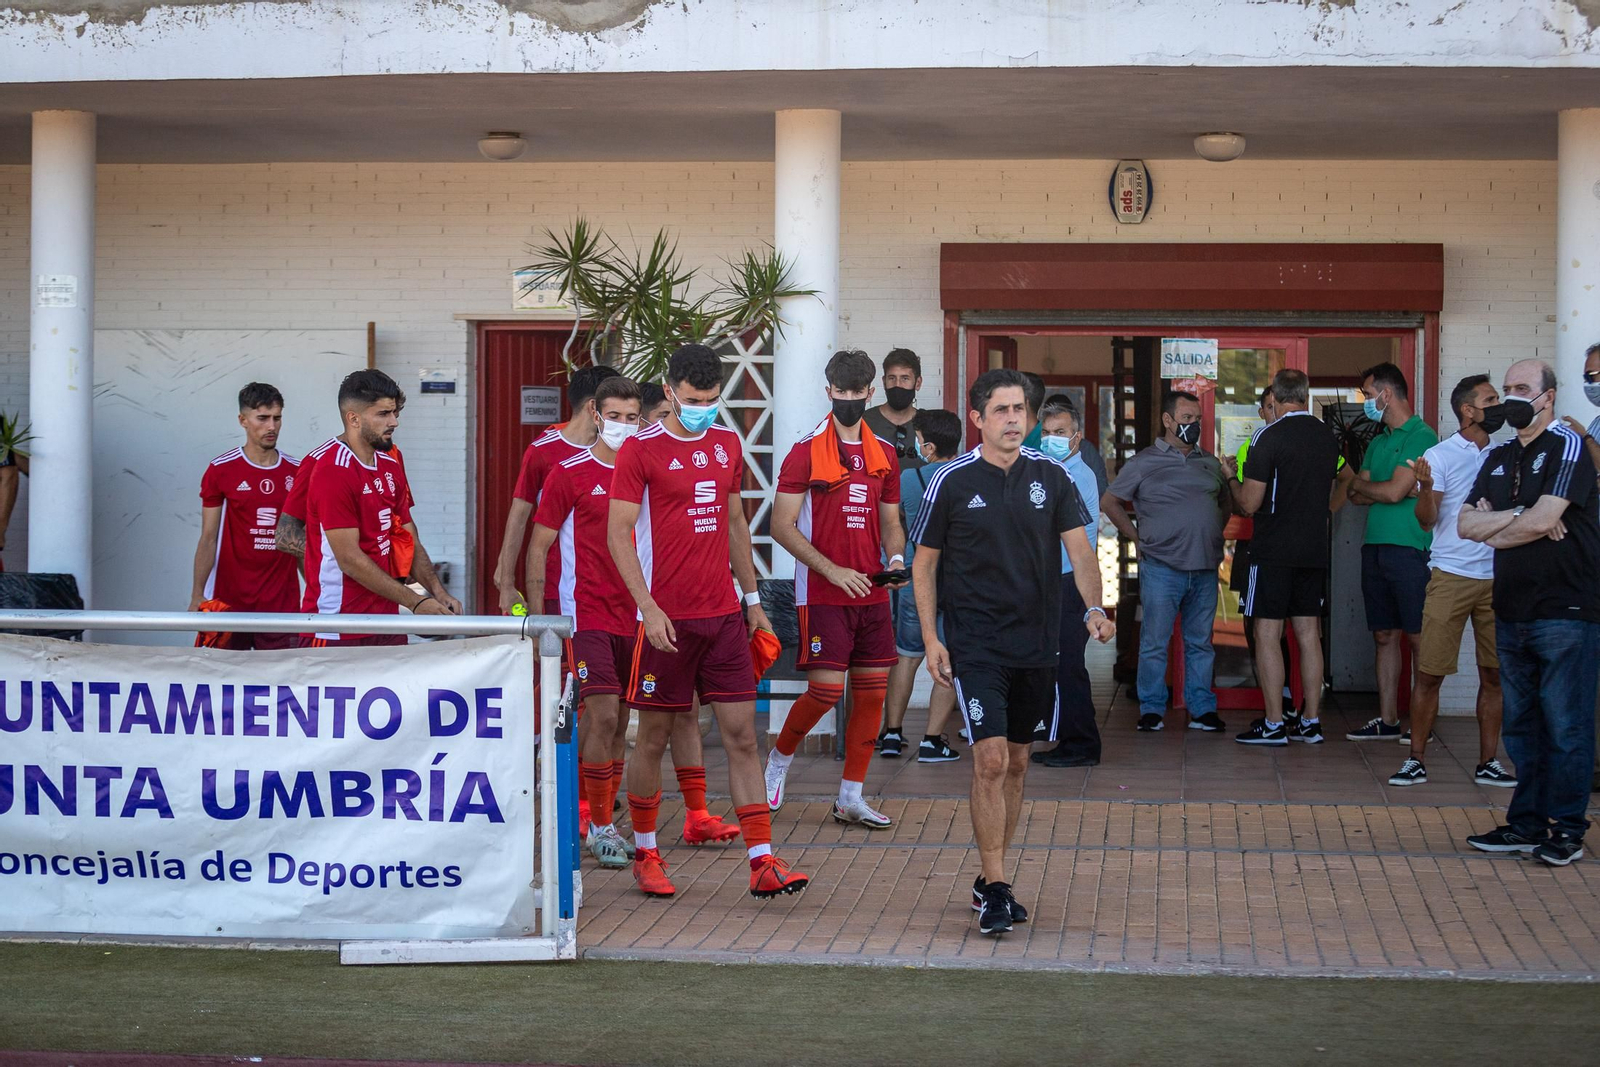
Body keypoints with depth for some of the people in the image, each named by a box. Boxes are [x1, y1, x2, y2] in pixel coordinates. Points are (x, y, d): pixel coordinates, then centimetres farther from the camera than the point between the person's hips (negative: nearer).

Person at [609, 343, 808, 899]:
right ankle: (645, 855, 20)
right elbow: (619, 534, -8)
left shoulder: (727, 444, 12)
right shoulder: (641, 450, -6)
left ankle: (762, 862, -1)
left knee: (741, 734, 0)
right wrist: (648, 607, -17)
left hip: (724, 616, 5)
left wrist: (752, 598, 18)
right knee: (653, 738, 5)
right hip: (668, 619, -5)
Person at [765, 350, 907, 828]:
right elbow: (782, 526, -8)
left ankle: (851, 797, 13)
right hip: (823, 593, -5)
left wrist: (895, 558, -1)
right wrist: (832, 571, -16)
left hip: (873, 592, 6)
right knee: (826, 689, -9)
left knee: (872, 690, 4)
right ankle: (778, 759, 18)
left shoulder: (884, 454, 12)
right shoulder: (806, 452, -5)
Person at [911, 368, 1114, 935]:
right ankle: (995, 889, -6)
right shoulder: (952, 481, -3)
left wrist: (1094, 608, -17)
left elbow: (1078, 547, 0)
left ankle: (989, 881, 23)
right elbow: (925, 563, 3)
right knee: (991, 761, -13)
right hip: (976, 644, -4)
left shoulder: (1051, 476, 4)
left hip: (1037, 644, 4)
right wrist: (930, 638, -4)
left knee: (1016, 765, 11)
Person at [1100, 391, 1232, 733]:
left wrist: (1214, 535, 15)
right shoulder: (1143, 462, 1)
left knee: (1200, 642, 8)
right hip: (1161, 567, -4)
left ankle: (1202, 709, 13)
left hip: (1204, 569, 4)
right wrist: (1138, 537, 1)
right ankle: (1152, 709, 6)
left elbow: (1227, 502, 28)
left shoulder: (1210, 463, 15)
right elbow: (1109, 502, 5)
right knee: (1155, 642, -2)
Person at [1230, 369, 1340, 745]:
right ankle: (1311, 721, 12)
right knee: (1308, 632, 10)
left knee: (1267, 632, -2)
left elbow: (1249, 503, -13)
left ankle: (1273, 724, -3)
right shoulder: (1328, 437, 8)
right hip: (1314, 549, 6)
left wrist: (1233, 481, 6)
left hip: (1273, 550, -6)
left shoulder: (1268, 437, -13)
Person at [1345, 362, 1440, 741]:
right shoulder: (1378, 443, 20)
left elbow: (1394, 492, -15)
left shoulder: (1421, 436, -7)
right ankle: (1387, 720, 14)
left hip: (1408, 549, -8)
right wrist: (1381, 488, -5)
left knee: (1419, 638, -5)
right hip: (1376, 548, 8)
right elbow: (1357, 497, 14)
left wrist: (1361, 484, 3)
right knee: (1385, 636, 10)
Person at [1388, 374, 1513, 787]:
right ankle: (1416, 760, 4)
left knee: (1494, 674, 4)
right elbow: (1427, 519, -10)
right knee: (1430, 672, -4)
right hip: (1452, 576, -4)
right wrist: (1425, 487, -28)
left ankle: (1488, 763, 12)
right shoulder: (1440, 455, -3)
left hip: (1498, 578, 4)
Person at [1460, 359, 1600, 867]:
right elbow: (1466, 524, 5)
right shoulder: (1499, 458, 15)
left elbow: (1542, 521, -17)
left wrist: (1495, 531, 0)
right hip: (1512, 611, 7)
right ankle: (1526, 824, 18)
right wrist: (1520, 516, -10)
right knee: (1521, 724, 11)